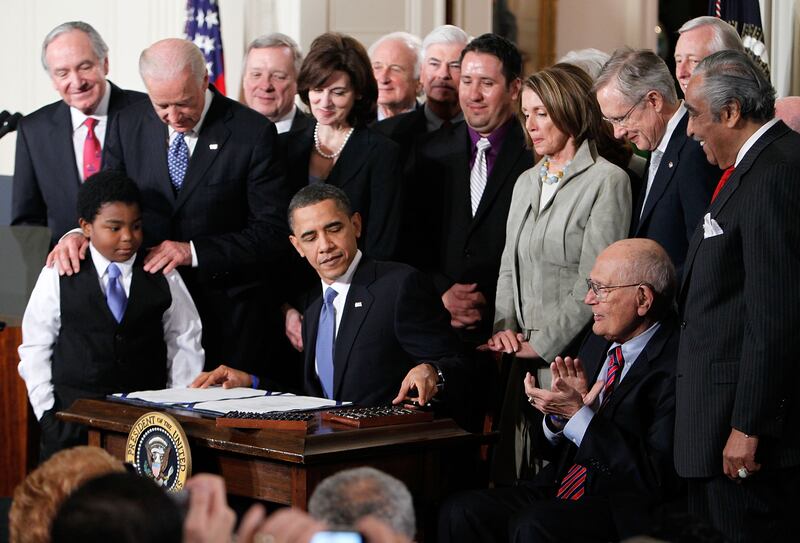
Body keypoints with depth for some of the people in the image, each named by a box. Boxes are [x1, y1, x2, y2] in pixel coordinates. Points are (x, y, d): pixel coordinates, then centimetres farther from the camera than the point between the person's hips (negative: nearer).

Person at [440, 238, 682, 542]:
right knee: (459, 512, -13)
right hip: (560, 489, 8)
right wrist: (557, 413, -7)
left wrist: (577, 414, -19)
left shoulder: (675, 366, -13)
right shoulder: (599, 343, 13)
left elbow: (656, 479, -20)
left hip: (623, 511, -8)